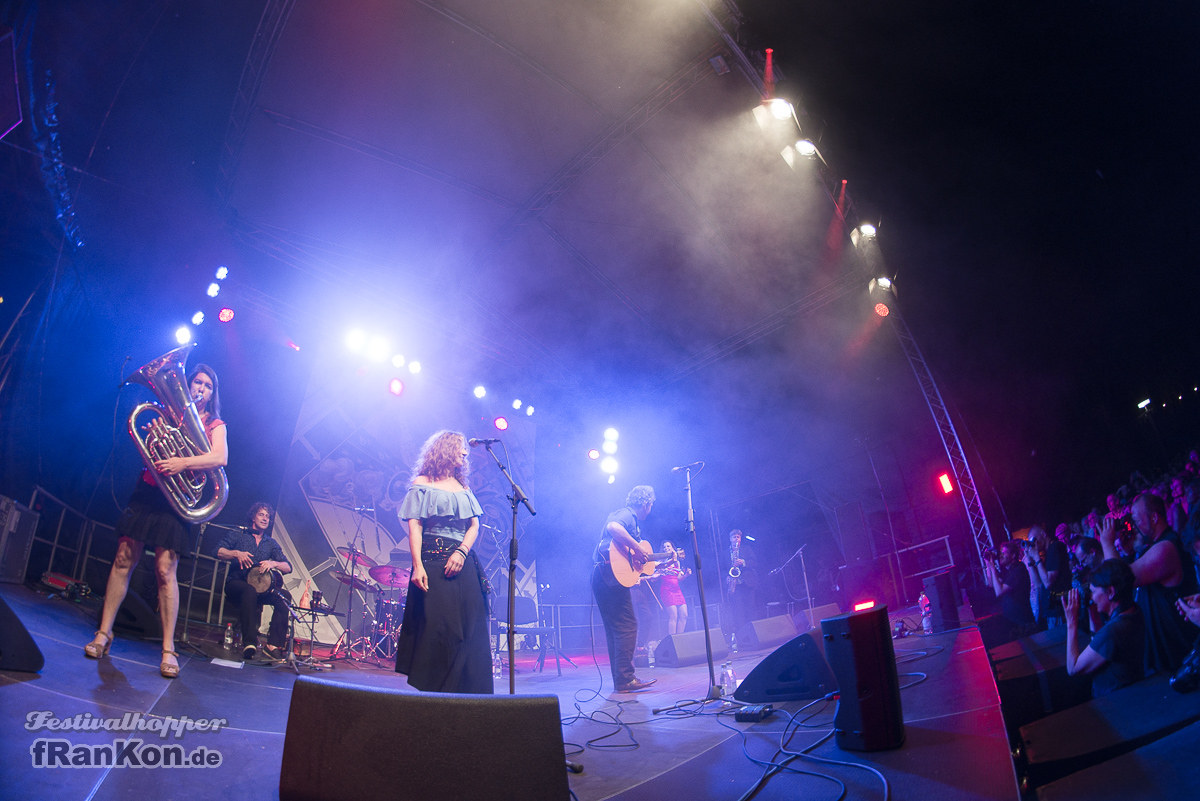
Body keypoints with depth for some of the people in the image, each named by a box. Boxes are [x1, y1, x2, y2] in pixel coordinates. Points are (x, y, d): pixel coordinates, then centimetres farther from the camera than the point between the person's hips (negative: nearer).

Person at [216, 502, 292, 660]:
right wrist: (236, 553, -19)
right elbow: (218, 552, -3)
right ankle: (249, 644, -42)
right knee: (250, 590, -39)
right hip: (235, 583, -3)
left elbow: (288, 568, 7)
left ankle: (273, 645, -28)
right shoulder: (237, 534, 11)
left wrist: (273, 563, -13)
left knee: (282, 601, -26)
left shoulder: (271, 543, 16)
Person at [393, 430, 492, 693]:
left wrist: (462, 552, -8)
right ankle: (431, 689, 3)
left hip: (463, 561, 5)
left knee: (469, 627, -1)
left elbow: (474, 525, 12)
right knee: (436, 626, -8)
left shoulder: (463, 488, 20)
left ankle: (465, 691, 6)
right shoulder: (422, 483, 5)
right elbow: (414, 525, -3)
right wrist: (417, 565, -15)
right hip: (433, 560, -5)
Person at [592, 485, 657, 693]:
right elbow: (612, 527, -32)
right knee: (627, 626, -8)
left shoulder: (631, 519, 24)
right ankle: (625, 679, -7)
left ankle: (620, 679, 18)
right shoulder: (626, 514, -7)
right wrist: (637, 549, -26)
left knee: (615, 629, 12)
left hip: (603, 579, 11)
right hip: (611, 576, -11)